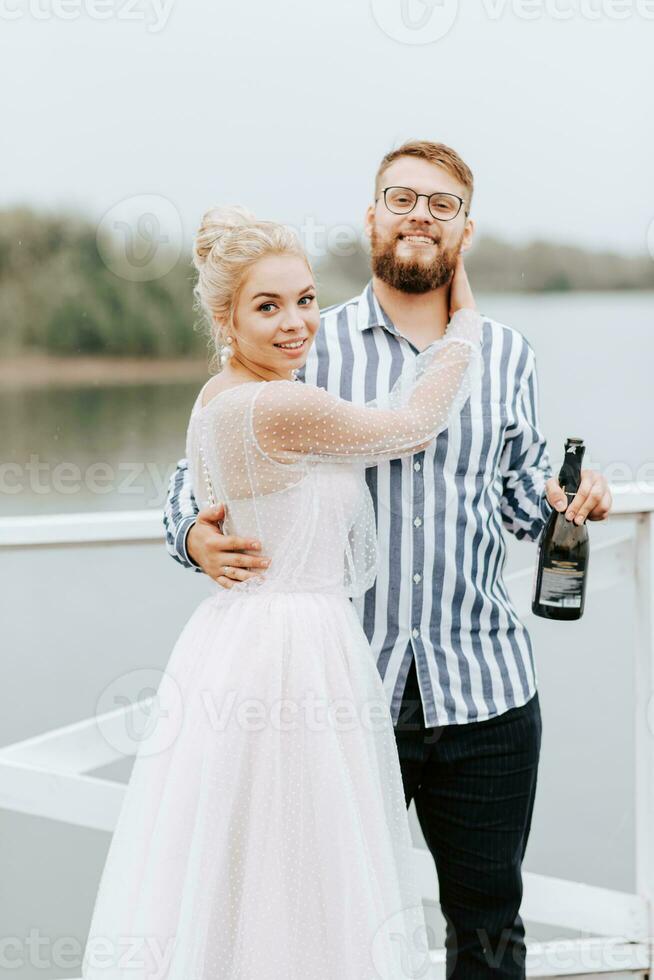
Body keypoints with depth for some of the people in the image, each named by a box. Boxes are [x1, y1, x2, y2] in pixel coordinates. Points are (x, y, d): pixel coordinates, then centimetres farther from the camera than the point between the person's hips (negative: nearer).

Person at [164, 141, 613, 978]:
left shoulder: (506, 354, 12)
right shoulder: (311, 347, 3)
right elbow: (201, 472, 4)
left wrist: (570, 500, -3)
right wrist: (197, 535, -18)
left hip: (482, 686, 2)